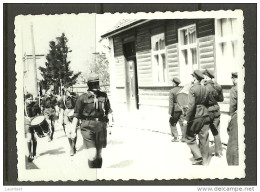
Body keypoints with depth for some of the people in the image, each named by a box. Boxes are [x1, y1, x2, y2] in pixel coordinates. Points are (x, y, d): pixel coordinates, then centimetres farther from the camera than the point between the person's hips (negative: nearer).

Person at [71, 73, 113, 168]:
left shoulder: (104, 96, 9)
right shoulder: (83, 98, -2)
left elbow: (108, 111, 13)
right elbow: (76, 115, 1)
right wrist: (73, 130, 0)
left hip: (101, 126, 4)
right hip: (88, 127, -4)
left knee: (99, 154, 13)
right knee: (92, 155, -15)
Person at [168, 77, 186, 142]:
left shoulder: (172, 91, -11)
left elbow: (171, 103, -12)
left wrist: (170, 112, -9)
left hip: (176, 109, -5)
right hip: (182, 109, 5)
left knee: (172, 123, 9)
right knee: (182, 123, 11)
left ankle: (176, 137, 6)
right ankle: (184, 137, 12)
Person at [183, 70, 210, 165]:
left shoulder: (192, 89, -13)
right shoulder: (205, 89, 6)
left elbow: (191, 105, -19)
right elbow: (207, 103, 11)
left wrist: (186, 119, -15)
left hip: (195, 116, -6)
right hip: (205, 115, 6)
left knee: (190, 137, 8)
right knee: (204, 138, 10)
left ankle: (198, 157, 1)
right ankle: (204, 160, 15)